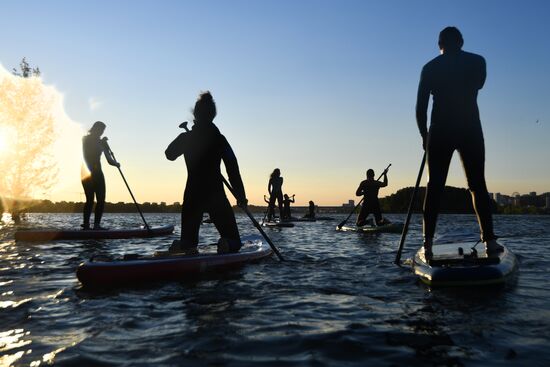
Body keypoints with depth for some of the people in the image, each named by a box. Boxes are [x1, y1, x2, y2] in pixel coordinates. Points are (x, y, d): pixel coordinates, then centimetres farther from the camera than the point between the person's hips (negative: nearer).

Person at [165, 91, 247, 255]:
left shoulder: (185, 138, 1)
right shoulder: (219, 139, -2)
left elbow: (170, 154, 21)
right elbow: (233, 169, -5)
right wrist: (241, 196, -1)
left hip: (192, 196, 2)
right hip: (216, 195, -2)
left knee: (188, 240, 15)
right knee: (233, 240, 7)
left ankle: (182, 247, -21)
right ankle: (227, 245, -29)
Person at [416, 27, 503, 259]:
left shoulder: (430, 67, 5)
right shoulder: (478, 61, 7)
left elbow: (421, 107, 3)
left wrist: (424, 135, 13)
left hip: (440, 132, 0)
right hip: (471, 131, 1)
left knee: (434, 187, 1)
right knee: (478, 185, 6)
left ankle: (428, 243, -3)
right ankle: (489, 240, 2)